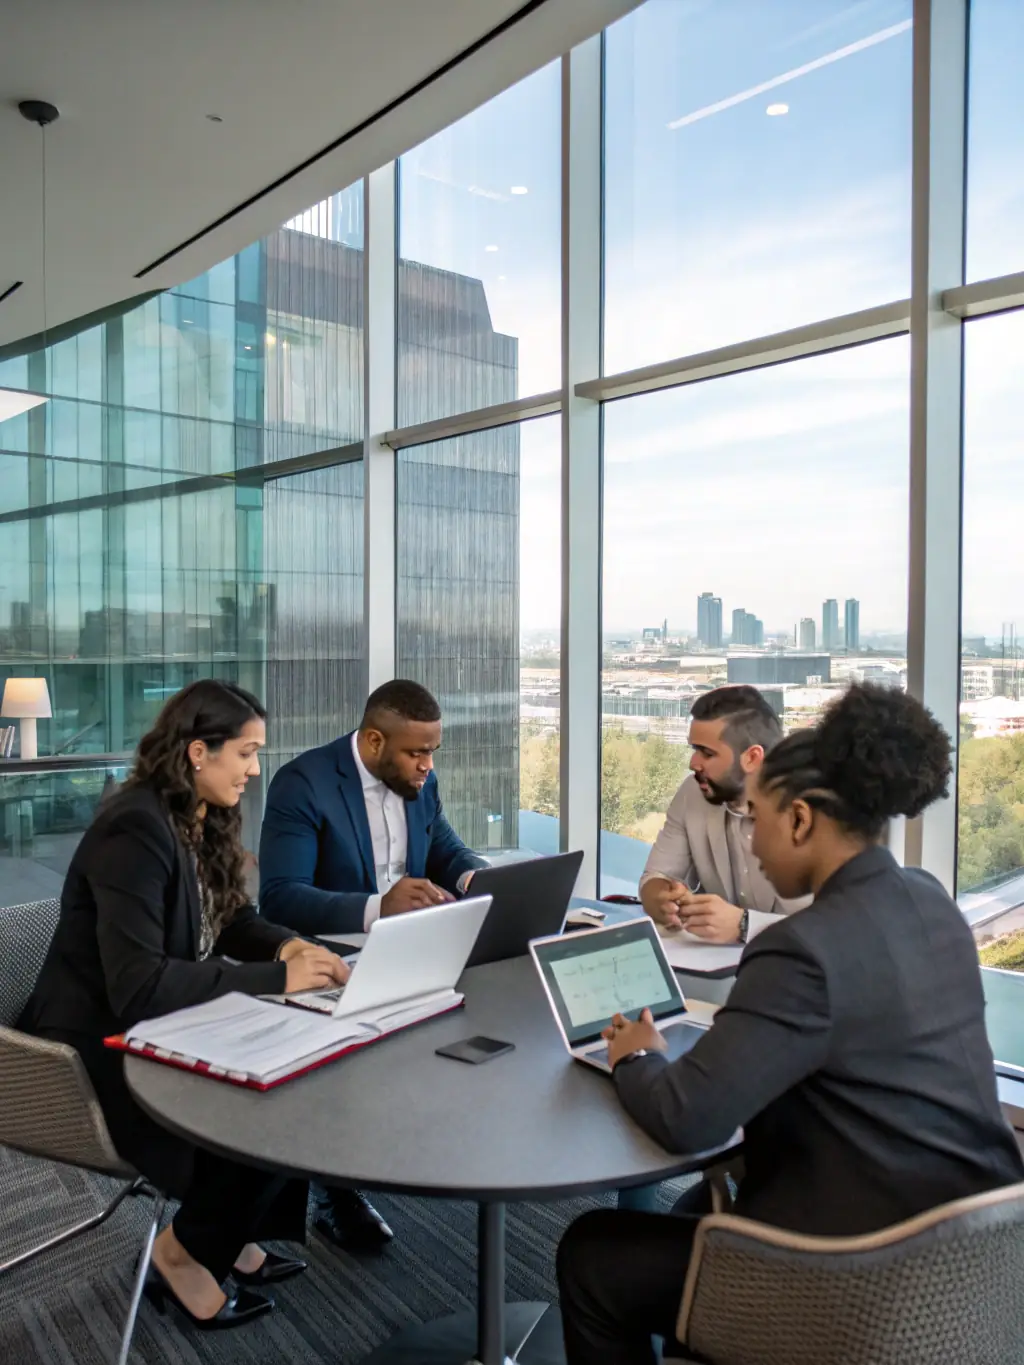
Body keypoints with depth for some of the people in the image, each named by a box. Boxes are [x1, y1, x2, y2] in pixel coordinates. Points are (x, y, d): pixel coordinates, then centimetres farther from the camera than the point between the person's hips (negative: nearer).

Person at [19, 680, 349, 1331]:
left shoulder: (204, 820, 1)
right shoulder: (135, 829, -26)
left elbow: (231, 918, 11)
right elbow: (137, 985, -32)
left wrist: (292, 946, -10)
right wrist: (275, 977, -31)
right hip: (102, 1048, -8)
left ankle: (235, 1235, 15)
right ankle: (184, 1253, 9)